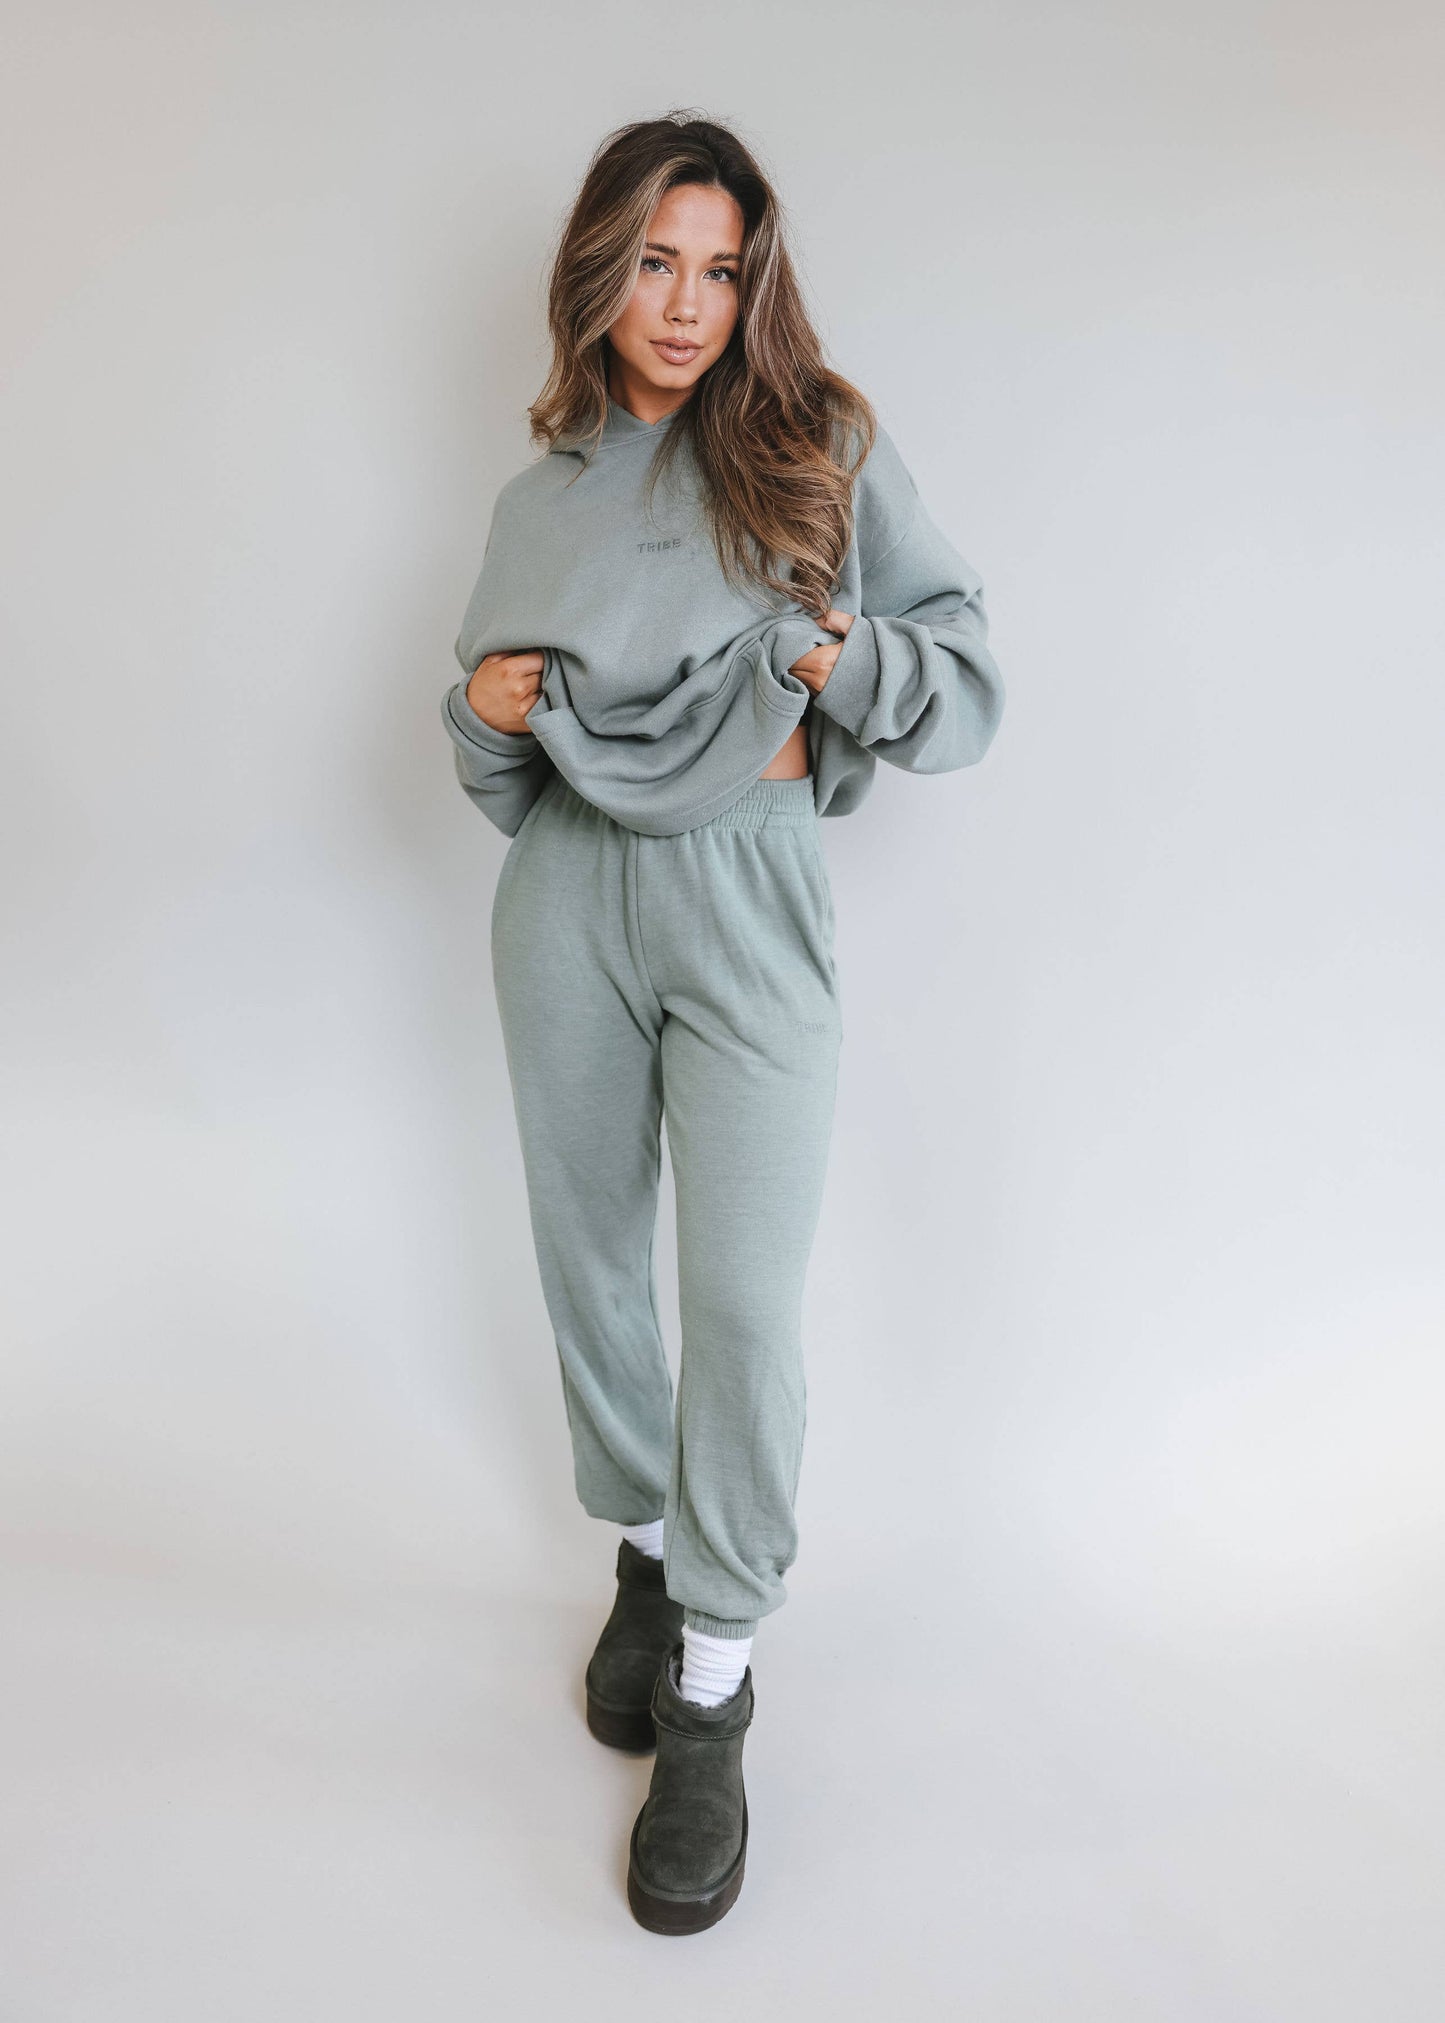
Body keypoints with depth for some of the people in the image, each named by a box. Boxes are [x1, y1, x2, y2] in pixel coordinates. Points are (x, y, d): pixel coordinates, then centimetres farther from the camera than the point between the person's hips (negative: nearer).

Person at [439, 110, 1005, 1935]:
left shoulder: (823, 450, 3)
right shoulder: (542, 497, 12)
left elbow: (970, 686, 0)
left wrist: (840, 665, -19)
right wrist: (488, 707, -4)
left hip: (746, 907, -3)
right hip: (570, 906, 4)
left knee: (745, 1300, -8)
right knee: (591, 1266, 10)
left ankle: (711, 1689, 10)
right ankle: (646, 1555, 34)